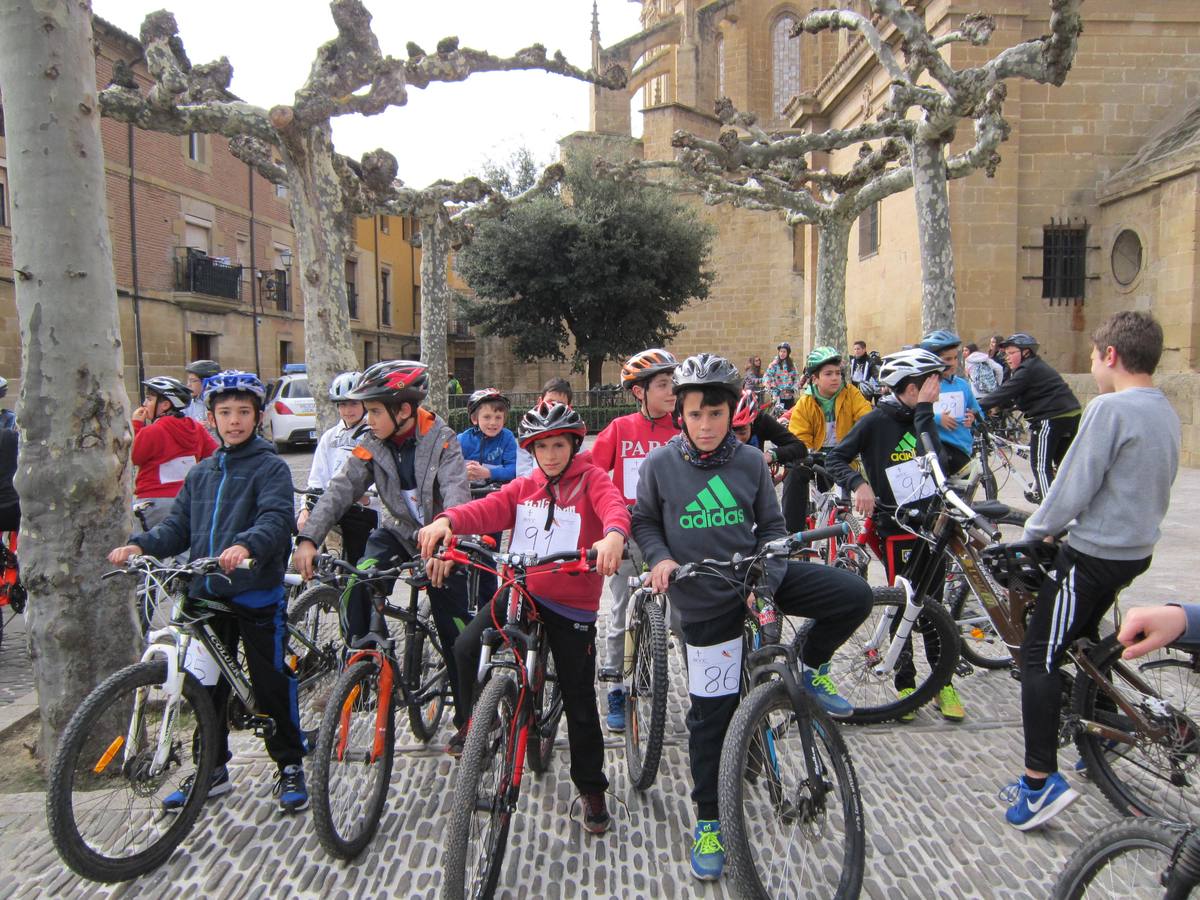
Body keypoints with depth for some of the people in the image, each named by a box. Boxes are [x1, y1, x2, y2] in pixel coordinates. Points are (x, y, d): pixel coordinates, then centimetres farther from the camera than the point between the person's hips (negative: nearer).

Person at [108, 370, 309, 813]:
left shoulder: (271, 468, -4)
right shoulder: (201, 472, 15)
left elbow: (277, 519, -19)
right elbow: (179, 525, 13)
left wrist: (247, 545, -38)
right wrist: (141, 545, -5)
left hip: (258, 594, -6)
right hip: (207, 594, 6)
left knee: (272, 684, 1)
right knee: (207, 686, 14)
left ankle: (290, 765, 18)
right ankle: (212, 770, 30)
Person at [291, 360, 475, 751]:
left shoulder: (441, 440, -20)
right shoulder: (372, 444, -8)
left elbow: (457, 495, -32)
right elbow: (341, 489, -17)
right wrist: (308, 538, -31)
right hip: (399, 531, 3)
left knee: (455, 631, -2)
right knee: (356, 583, -25)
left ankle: (467, 717, 13)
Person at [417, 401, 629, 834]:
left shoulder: (591, 479, -3)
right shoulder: (524, 487, 9)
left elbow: (613, 505, -24)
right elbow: (489, 508, -7)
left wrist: (614, 534, -48)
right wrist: (447, 520, -28)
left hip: (572, 602, -3)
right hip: (519, 590, 3)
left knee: (579, 700, 6)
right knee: (467, 647, -20)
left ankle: (591, 788, 26)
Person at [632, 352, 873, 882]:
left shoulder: (750, 461, -6)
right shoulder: (660, 465, -10)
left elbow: (772, 527, 2)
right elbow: (644, 520, 3)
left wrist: (767, 582, -13)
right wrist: (660, 558, -16)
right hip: (705, 600, -2)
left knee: (855, 595, -14)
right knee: (711, 713, 5)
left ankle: (811, 668, 13)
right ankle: (708, 821, 24)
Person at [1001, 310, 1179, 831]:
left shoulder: (1111, 407, -19)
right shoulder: (1166, 412, 10)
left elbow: (1074, 487, -20)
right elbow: (1150, 487, 18)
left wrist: (1034, 531, -3)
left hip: (1094, 553, -9)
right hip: (1136, 549, 9)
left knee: (1039, 655, -7)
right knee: (1083, 640, 25)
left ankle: (1041, 781, -9)